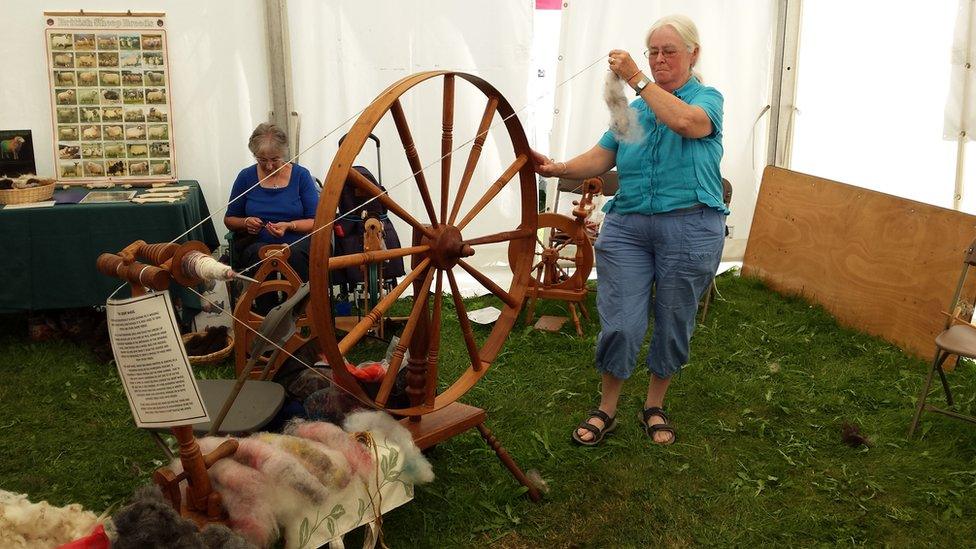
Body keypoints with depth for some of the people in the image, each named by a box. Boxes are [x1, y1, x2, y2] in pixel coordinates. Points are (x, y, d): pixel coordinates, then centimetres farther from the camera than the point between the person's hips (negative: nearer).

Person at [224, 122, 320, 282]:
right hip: (257, 243, 1)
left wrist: (289, 226, -15)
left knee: (295, 254, -36)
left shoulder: (301, 175, 4)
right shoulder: (246, 177, 8)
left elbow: (315, 221, 3)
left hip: (297, 243, -1)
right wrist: (246, 223, -5)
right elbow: (229, 219, 18)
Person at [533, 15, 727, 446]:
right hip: (627, 226, 2)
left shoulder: (707, 98, 2)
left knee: (673, 325, 9)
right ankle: (606, 410, 17)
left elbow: (686, 122, -23)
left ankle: (654, 407, 29)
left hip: (689, 230, -2)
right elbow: (600, 158, 3)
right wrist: (559, 169, -15)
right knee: (620, 324, -1)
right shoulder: (634, 108, 13)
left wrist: (636, 78, -21)